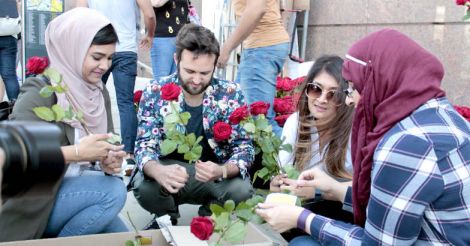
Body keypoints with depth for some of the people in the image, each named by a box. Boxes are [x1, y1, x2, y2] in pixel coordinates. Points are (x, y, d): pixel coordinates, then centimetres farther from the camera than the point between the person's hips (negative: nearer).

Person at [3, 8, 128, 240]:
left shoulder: (99, 92, 1)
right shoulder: (40, 91, -21)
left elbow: (104, 146, 7)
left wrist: (110, 161, -16)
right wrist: (77, 152, -34)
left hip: (70, 189, 7)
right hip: (33, 202, -7)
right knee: (113, 191, -25)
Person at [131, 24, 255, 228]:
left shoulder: (231, 95, -12)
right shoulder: (155, 93, -12)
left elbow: (244, 146, -13)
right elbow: (145, 144, -15)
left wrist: (222, 171, -37)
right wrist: (158, 171, -40)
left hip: (215, 175, 0)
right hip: (170, 170, 0)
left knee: (241, 189, -29)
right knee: (143, 186, -31)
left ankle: (209, 217, 8)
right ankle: (167, 217, 7)